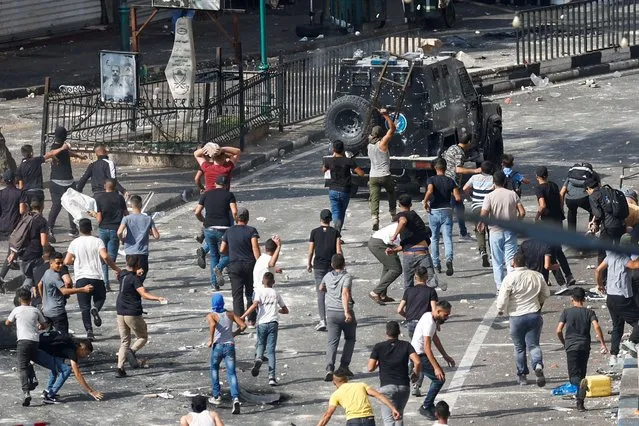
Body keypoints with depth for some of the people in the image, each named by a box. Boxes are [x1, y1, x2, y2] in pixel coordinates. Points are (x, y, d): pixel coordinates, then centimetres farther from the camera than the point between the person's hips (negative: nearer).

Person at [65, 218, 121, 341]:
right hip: (96, 277, -1)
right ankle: (96, 309, -11)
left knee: (84, 307, 5)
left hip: (81, 278, 1)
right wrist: (116, 269, -5)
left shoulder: (74, 243, 2)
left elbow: (66, 261, 0)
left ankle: (89, 331, -8)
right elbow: (105, 257, -16)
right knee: (100, 298, 22)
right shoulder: (97, 241, -2)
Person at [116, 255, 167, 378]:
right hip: (133, 314, -6)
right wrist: (157, 298, -41)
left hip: (120, 313, 6)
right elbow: (144, 294, -29)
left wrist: (136, 274, 28)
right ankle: (132, 351, -17)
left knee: (124, 341, 11)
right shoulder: (135, 279, -15)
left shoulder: (122, 275, 6)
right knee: (143, 337, 13)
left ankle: (120, 368, -1)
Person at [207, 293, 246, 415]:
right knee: (231, 374, -4)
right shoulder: (230, 314, 9)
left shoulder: (211, 316, -2)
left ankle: (216, 396, 27)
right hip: (230, 346, 2)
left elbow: (213, 324, -25)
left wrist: (210, 340, -16)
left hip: (218, 346, -2)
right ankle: (236, 398, -26)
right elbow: (243, 325, 3)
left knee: (214, 369, 25)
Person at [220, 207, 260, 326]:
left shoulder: (229, 231, 7)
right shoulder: (251, 231, -3)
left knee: (237, 295, 0)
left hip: (234, 266, 1)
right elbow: (255, 247, -15)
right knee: (250, 293, 14)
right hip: (249, 264, -1)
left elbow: (222, 250, 11)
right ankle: (251, 320, 17)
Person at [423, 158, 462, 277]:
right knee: (448, 238, -5)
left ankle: (436, 264, 19)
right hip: (447, 211, 1)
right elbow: (458, 198, -6)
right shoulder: (450, 181, 2)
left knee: (434, 239, 15)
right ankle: (449, 259, -30)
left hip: (434, 211, -1)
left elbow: (430, 191, -25)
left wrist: (425, 202, -11)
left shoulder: (431, 180, -4)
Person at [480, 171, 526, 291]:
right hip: (510, 231, 1)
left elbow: (483, 215, -15)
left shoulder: (490, 196, -8)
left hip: (495, 231, -1)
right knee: (511, 260, 2)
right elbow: (522, 212, -5)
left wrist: (481, 224, 5)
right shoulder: (512, 194, -2)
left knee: (497, 262, 9)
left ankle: (500, 287, 11)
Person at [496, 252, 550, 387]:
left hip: (517, 316, -3)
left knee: (519, 348, 12)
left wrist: (501, 310, 7)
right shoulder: (537, 276, 0)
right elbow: (546, 294, 13)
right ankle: (538, 365, -22)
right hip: (534, 314, 3)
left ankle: (522, 375, 19)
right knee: (533, 344, 5)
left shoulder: (510, 278, -14)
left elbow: (502, 299, -14)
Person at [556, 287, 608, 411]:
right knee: (582, 373, 13)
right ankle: (580, 403, 9)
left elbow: (559, 330, -3)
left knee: (574, 377, -3)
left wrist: (564, 343, 14)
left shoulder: (566, 312, 3)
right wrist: (603, 344, -9)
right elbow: (596, 327, -11)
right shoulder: (589, 312, 5)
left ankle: (582, 383, -39)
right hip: (585, 347, 2)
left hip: (571, 346, -2)